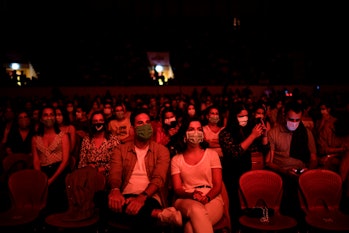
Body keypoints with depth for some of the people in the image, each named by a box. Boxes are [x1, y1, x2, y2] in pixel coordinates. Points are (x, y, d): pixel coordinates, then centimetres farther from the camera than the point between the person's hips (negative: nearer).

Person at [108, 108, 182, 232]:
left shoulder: (161, 150, 9)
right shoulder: (121, 149, 15)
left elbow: (159, 178, -7)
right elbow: (115, 173, -1)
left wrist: (142, 197, -29)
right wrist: (115, 190, -28)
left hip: (150, 198, -4)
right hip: (126, 197, 4)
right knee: (113, 203, -38)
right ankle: (161, 214, -35)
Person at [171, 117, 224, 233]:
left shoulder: (212, 154, 10)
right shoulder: (176, 159, 11)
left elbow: (218, 185, 3)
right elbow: (177, 189, 3)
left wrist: (207, 197, -19)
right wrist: (192, 195, -20)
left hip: (212, 199, -1)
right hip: (185, 200, 1)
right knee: (196, 209, -39)